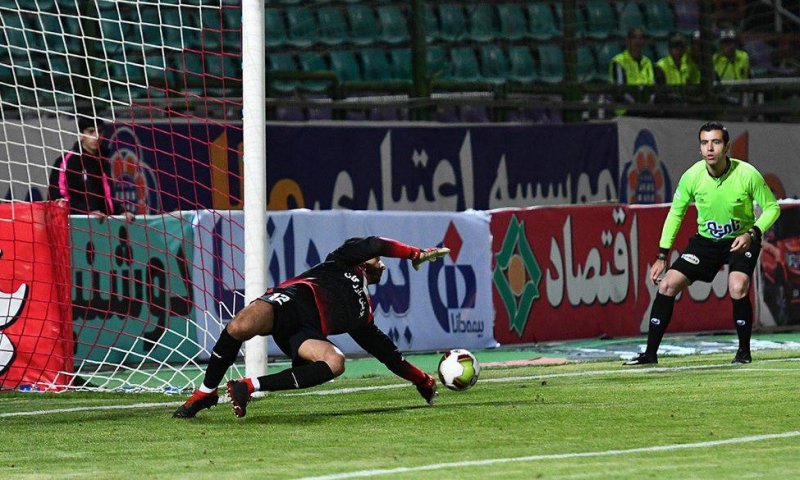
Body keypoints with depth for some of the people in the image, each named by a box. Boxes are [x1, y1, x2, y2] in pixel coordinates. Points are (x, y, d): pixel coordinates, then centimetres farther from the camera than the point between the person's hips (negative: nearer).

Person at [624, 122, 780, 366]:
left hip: (741, 241, -3)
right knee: (667, 285, -8)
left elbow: (772, 207, -8)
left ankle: (744, 351, -6)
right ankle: (650, 353, 1)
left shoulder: (747, 174, -22)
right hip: (706, 241, 3)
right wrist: (662, 256, -2)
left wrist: (752, 234, -25)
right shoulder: (692, 176, -16)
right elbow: (675, 213, 0)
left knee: (737, 289, -28)